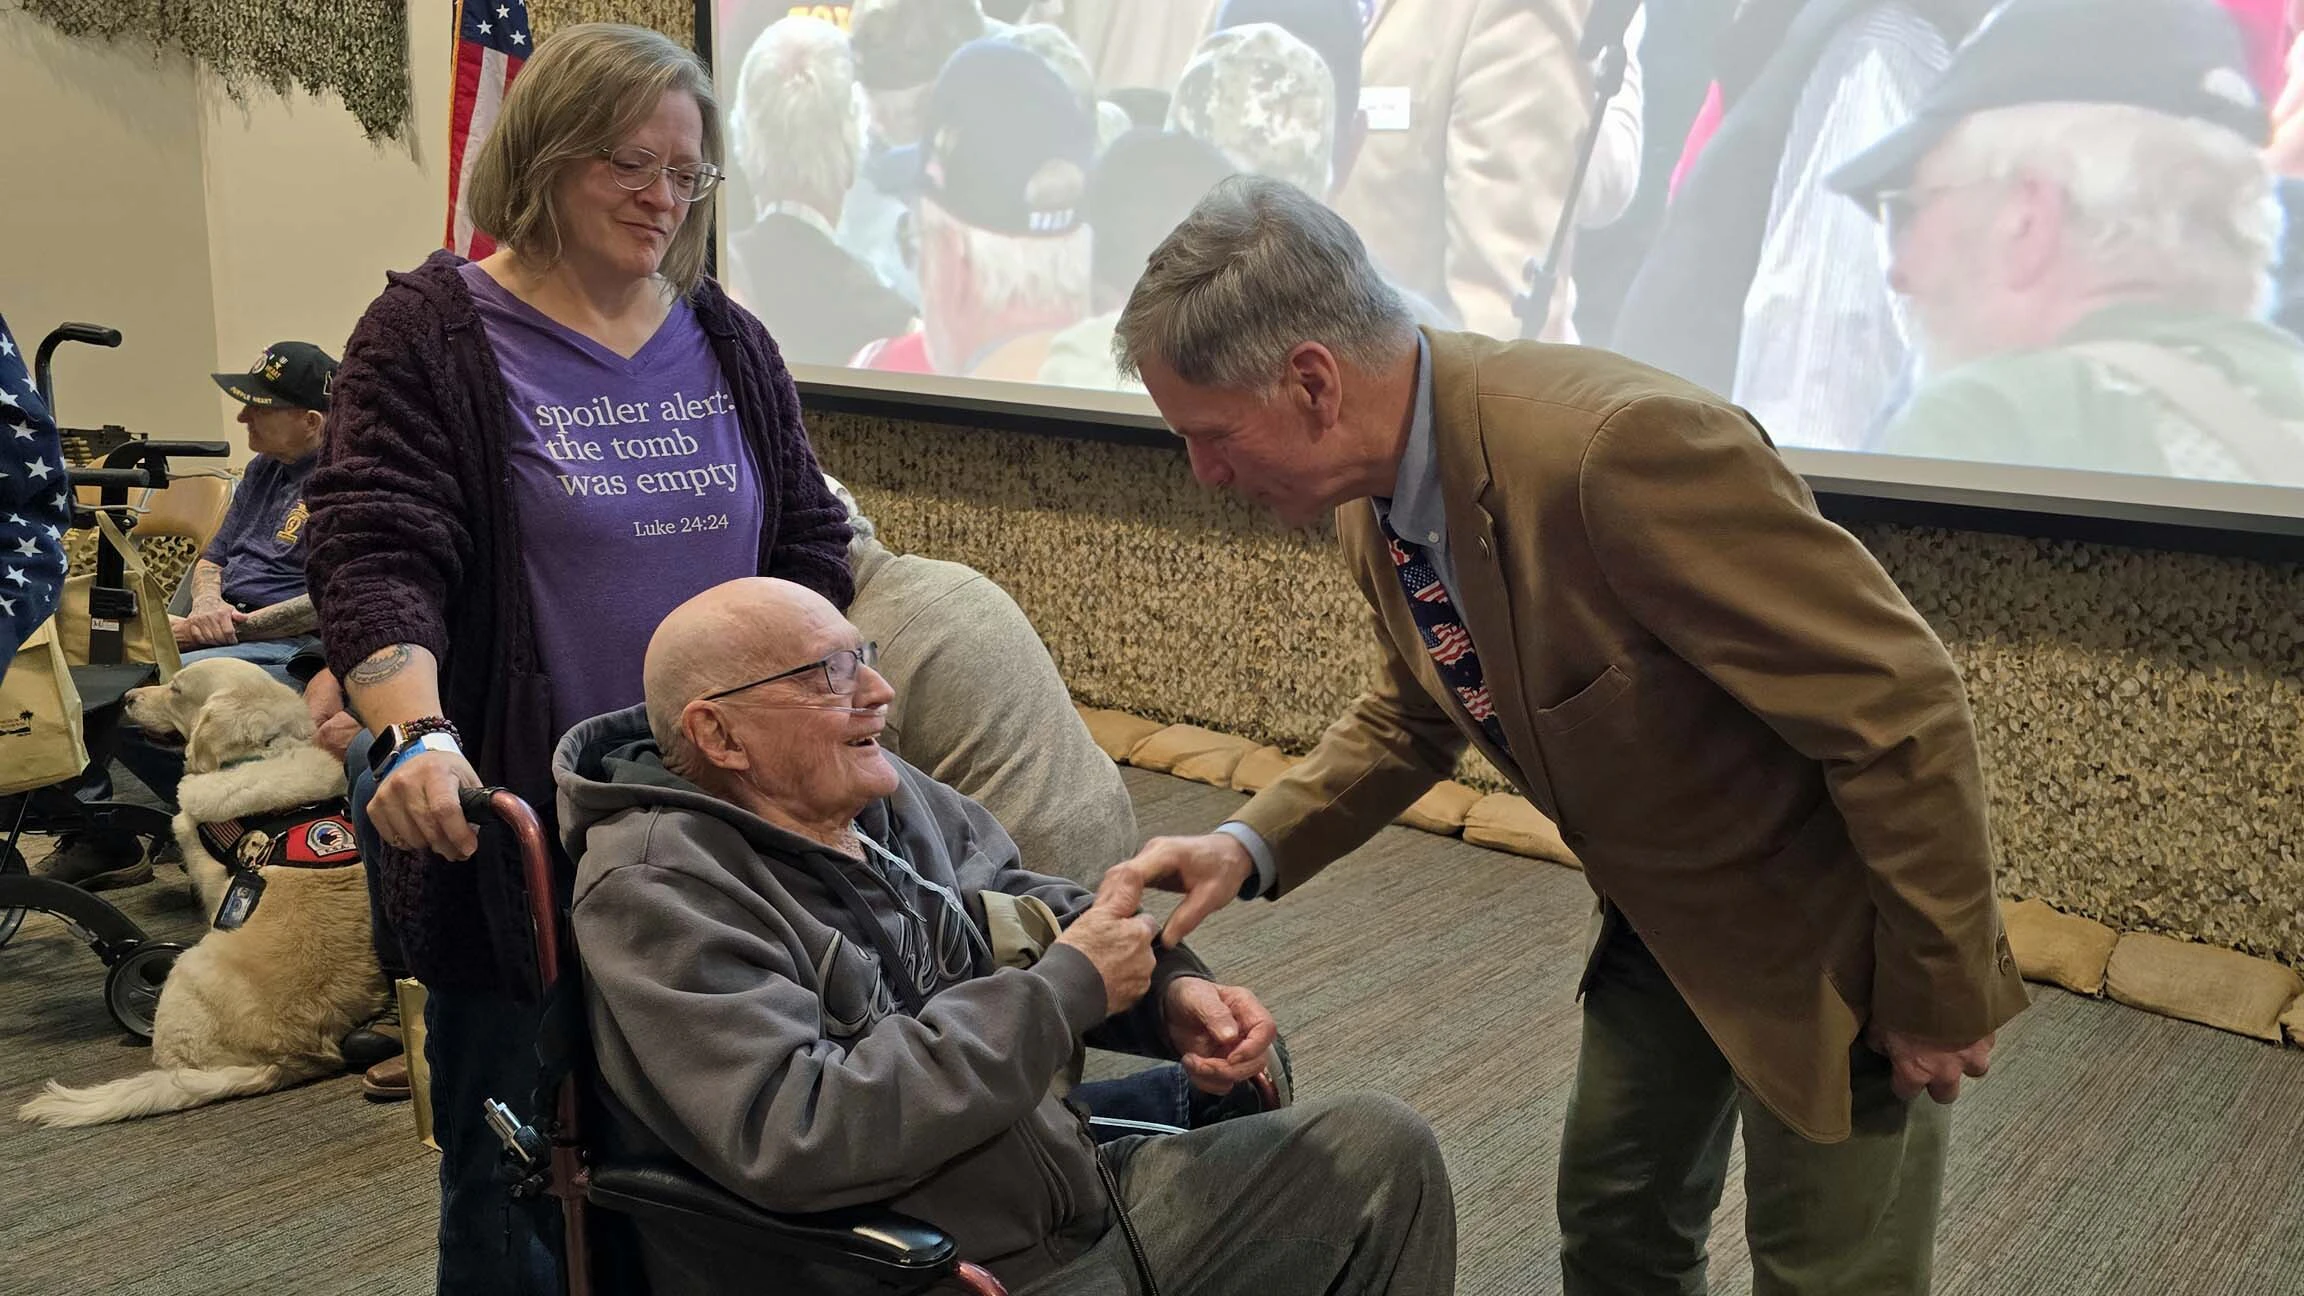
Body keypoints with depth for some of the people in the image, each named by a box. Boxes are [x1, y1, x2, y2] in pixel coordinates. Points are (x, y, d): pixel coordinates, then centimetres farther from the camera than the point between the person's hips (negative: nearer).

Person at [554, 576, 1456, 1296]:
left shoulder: (879, 791, 3)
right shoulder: (658, 893, -18)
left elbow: (1025, 908, 16)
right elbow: (791, 1138, -29)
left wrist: (1169, 991, -5)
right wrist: (1065, 989, -23)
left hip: (1084, 1205, 8)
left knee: (1378, 1147, 6)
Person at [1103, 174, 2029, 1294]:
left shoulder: (1621, 446, -37)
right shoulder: (1375, 500, -9)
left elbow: (1901, 711, -29)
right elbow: (1416, 714, 9)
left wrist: (1939, 995, -19)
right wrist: (1250, 847, -6)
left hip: (1826, 921, -7)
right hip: (1660, 914, 7)